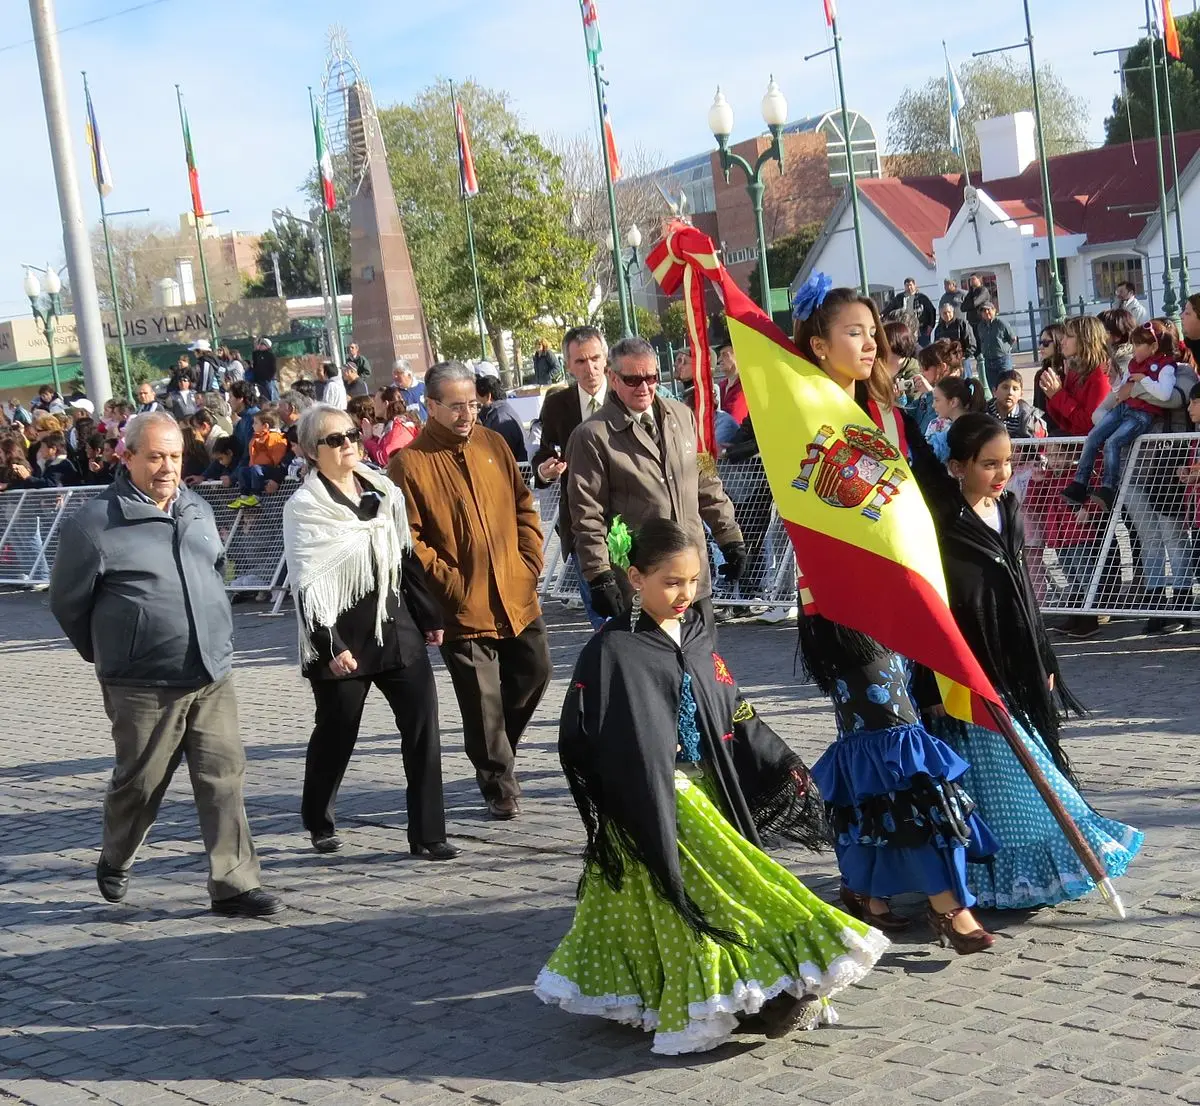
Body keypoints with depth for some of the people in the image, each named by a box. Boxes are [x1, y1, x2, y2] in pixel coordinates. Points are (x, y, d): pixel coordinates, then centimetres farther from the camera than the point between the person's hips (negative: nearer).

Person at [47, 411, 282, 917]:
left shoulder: (199, 511, 9)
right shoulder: (94, 523, -10)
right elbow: (67, 602, 1)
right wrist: (109, 655, 11)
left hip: (213, 676, 5)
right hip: (143, 686, -4)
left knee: (224, 777, 0)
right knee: (140, 782, 8)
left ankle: (234, 884, 5)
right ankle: (114, 863, 35)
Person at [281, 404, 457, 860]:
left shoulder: (384, 492, 10)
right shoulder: (304, 508, -8)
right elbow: (307, 585, -12)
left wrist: (430, 616, 15)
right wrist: (330, 648, -17)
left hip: (396, 627, 5)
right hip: (342, 639, -5)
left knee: (423, 723, -6)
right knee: (336, 734, 9)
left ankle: (427, 833, -2)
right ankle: (319, 823, 33)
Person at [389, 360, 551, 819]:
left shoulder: (494, 445, 7)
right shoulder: (409, 463, -9)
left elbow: (524, 506, 14)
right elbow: (409, 540, -10)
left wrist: (530, 561, 4)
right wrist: (451, 583, -13)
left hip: (517, 599, 5)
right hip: (463, 608, -5)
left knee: (534, 674, 13)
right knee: (483, 702, 2)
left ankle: (496, 752, 36)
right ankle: (499, 785, 20)